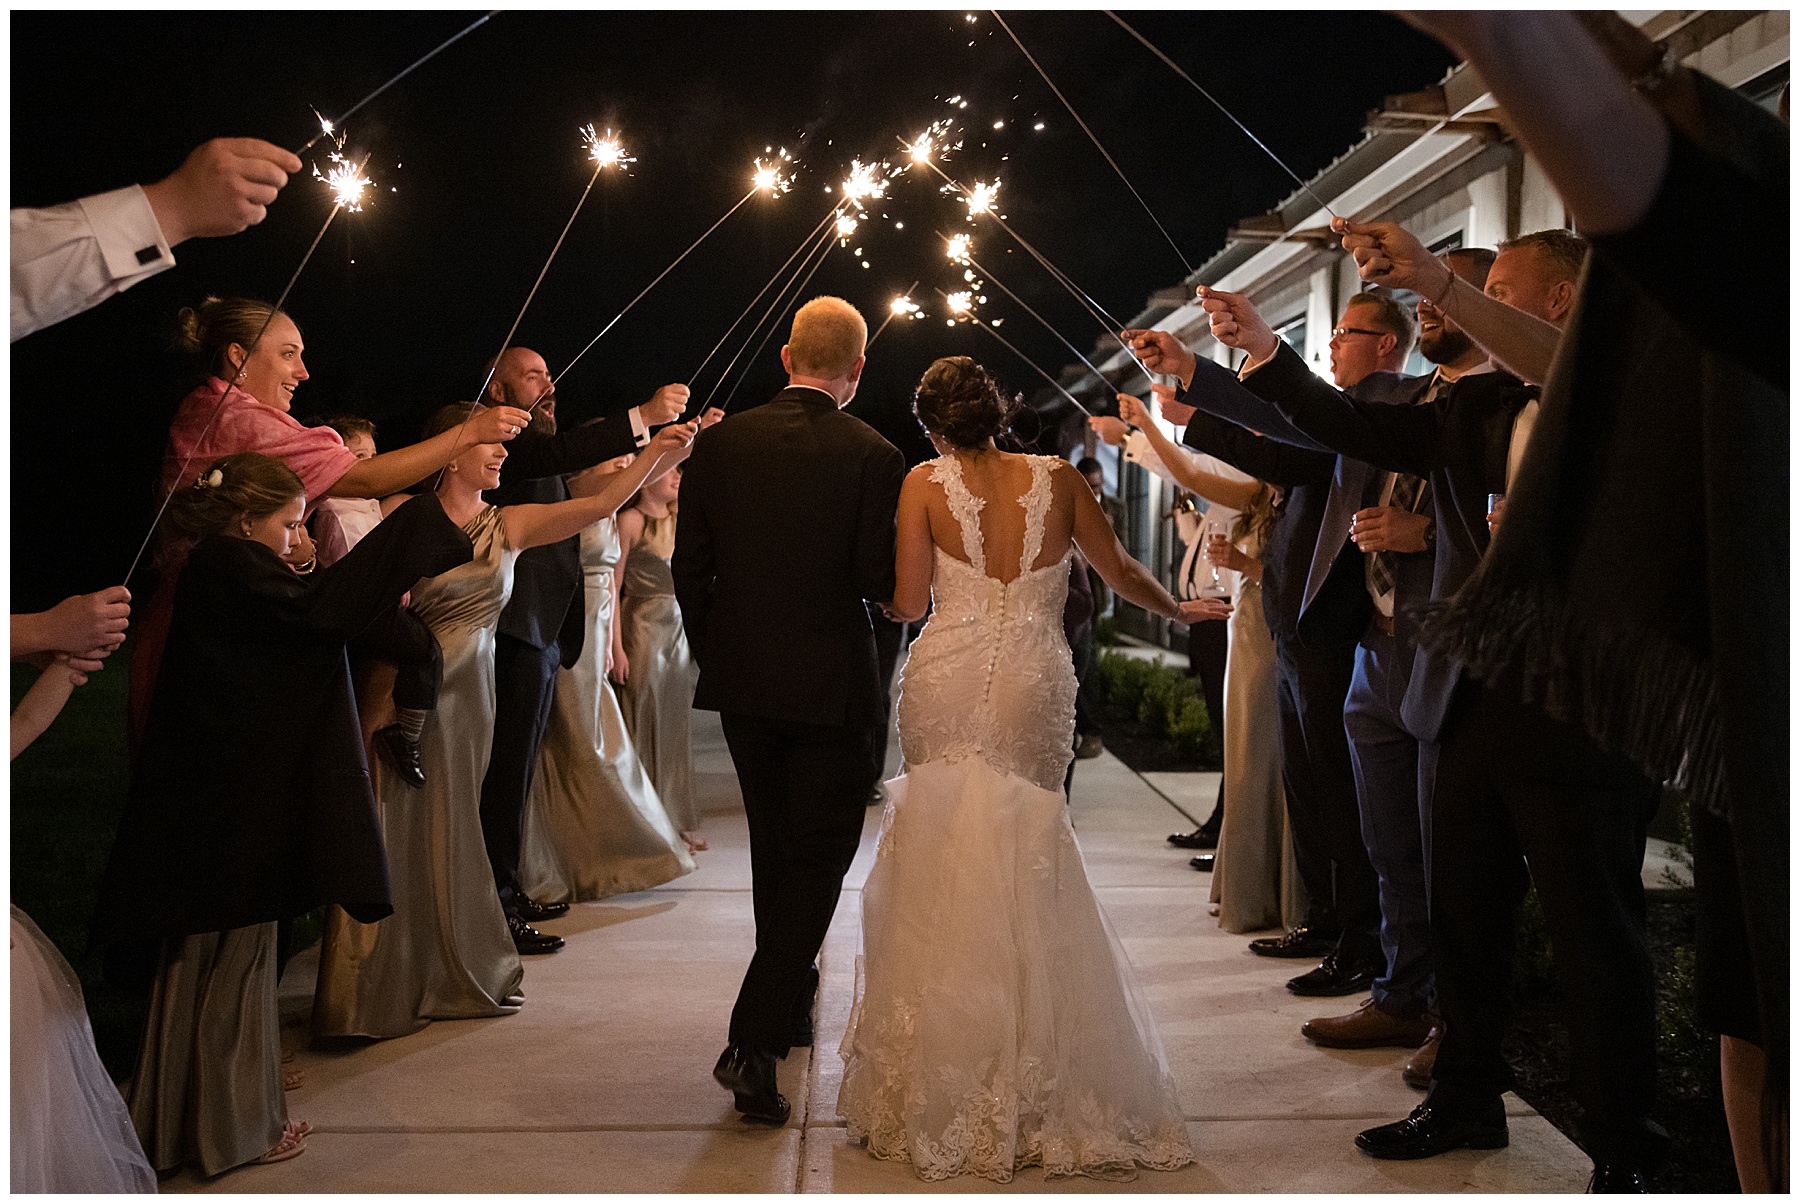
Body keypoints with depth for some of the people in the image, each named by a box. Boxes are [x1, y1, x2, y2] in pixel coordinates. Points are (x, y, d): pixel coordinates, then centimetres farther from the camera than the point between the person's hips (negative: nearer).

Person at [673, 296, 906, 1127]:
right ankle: (754, 1042, -4)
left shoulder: (721, 442, -1)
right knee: (816, 858, 5)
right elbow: (882, 583, -13)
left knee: (774, 849, 21)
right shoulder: (872, 456, -12)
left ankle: (790, 1003, 39)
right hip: (830, 682, -4)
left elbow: (688, 567, 2)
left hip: (742, 680, 5)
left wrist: (713, 655, 15)